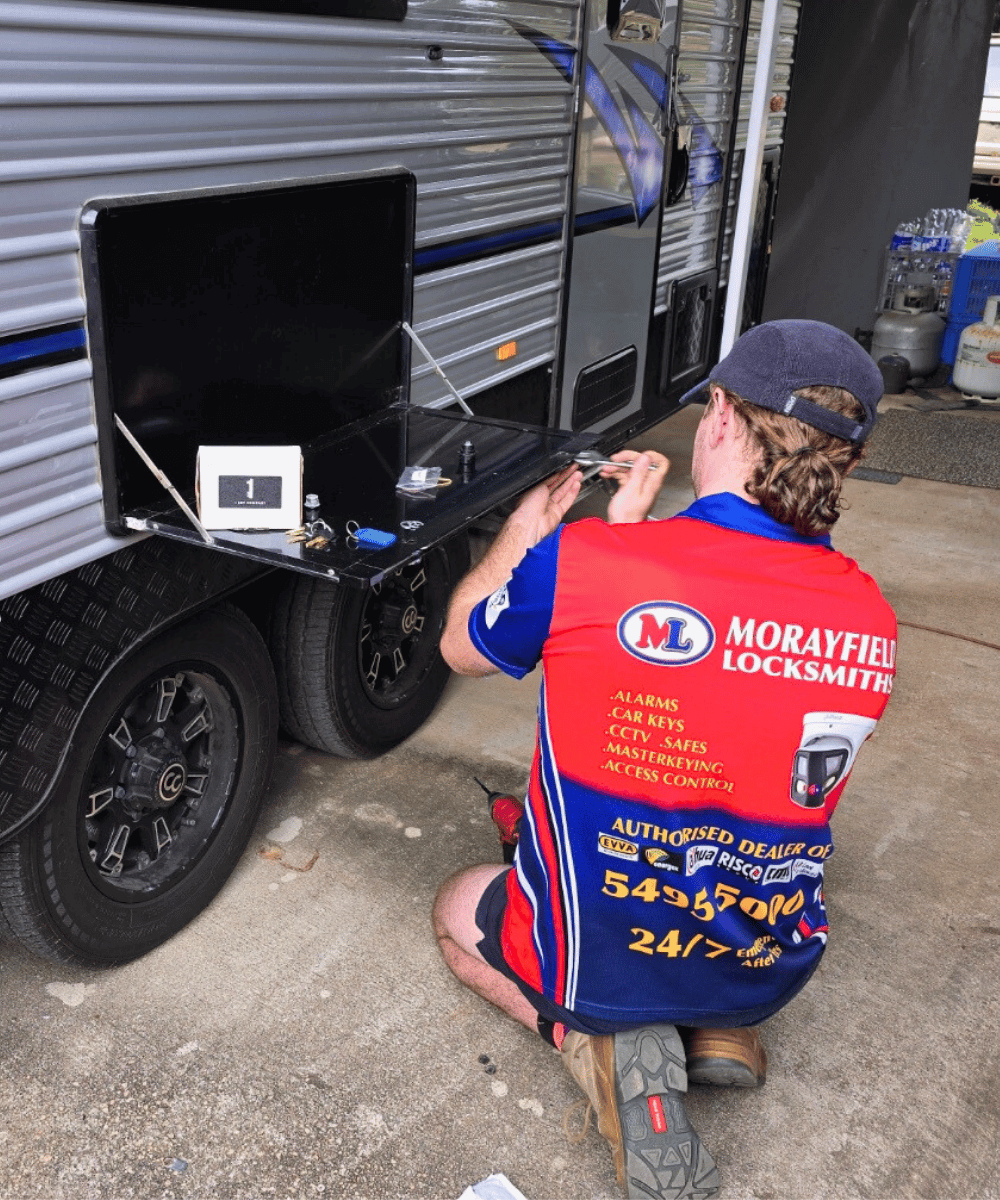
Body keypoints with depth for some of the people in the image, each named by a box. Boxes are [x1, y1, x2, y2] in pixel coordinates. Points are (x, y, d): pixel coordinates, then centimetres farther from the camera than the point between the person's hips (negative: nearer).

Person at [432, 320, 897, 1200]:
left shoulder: (579, 563, -26)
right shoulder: (872, 619, -12)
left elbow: (462, 648, -3)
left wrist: (523, 532, 12)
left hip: (598, 958, -4)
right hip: (769, 973, 5)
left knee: (459, 908, 29)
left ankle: (603, 1046, 2)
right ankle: (720, 1029, 11)